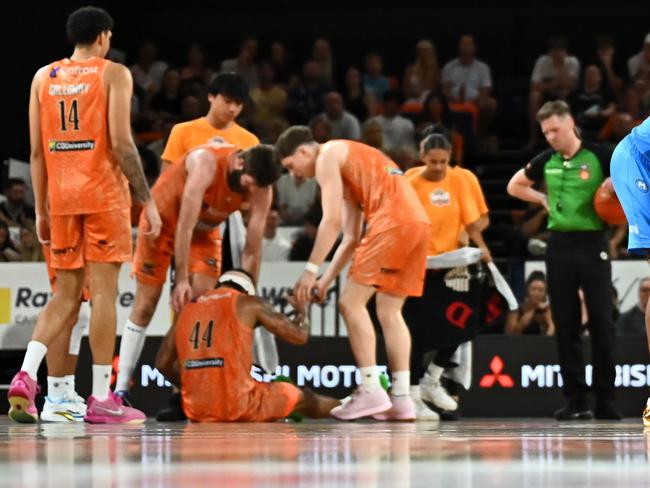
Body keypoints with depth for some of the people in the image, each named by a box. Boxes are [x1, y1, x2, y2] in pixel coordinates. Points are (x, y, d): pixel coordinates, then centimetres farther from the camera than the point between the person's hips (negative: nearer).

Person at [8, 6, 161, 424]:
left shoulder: (43, 77, 11)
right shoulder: (114, 74, -2)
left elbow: (36, 150, 9)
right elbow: (121, 144, -11)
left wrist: (41, 209, 14)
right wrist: (147, 201, -8)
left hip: (62, 197, 5)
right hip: (104, 195, -5)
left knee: (65, 294, 12)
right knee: (104, 291, -2)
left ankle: (26, 376, -7)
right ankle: (102, 399, -2)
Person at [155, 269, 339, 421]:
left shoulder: (189, 308, 15)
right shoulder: (250, 303, 5)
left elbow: (162, 363, 15)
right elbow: (299, 336, 8)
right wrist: (301, 311, 31)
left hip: (196, 411, 4)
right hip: (240, 407, -4)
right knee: (302, 398, 25)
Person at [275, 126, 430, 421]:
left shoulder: (327, 156, 3)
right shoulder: (346, 166, 31)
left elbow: (332, 221, -7)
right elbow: (351, 238, 29)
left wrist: (311, 270, -5)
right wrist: (326, 280, 26)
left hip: (393, 220, -9)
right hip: (418, 222, 9)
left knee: (351, 303, -4)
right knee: (389, 311, 12)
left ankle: (371, 391, -10)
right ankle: (401, 399, 6)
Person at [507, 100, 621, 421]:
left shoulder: (599, 156, -4)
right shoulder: (546, 161, 9)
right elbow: (515, 186, 24)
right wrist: (543, 199, 10)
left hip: (592, 243, -4)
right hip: (559, 245, 4)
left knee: (601, 321, -5)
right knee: (565, 324, 3)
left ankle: (605, 399, 1)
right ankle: (576, 400, 7)